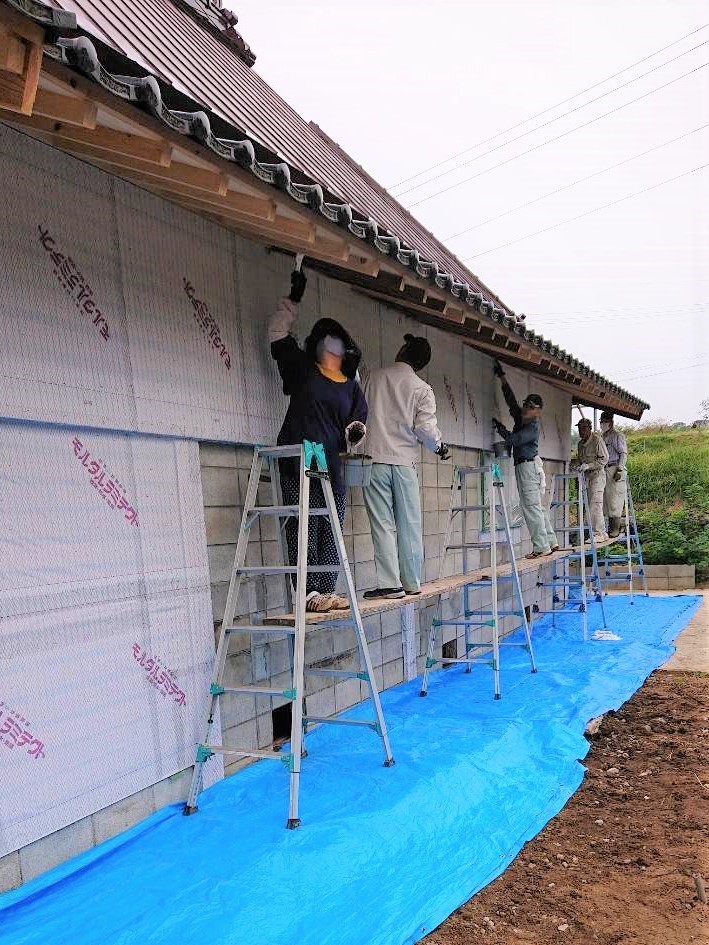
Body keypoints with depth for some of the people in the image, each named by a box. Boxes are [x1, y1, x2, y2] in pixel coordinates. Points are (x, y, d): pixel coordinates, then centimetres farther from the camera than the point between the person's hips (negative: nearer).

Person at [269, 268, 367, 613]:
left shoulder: (352, 387, 17)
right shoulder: (302, 368, 10)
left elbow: (357, 422, 22)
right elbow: (278, 333, 14)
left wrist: (356, 431, -1)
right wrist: (294, 298, 12)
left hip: (332, 467, 4)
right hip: (297, 464, -3)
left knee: (330, 532, 4)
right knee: (302, 529, -7)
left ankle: (326, 591, 10)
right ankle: (309, 592, -4)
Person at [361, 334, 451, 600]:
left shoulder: (373, 377, 5)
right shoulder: (422, 389, 0)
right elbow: (425, 427, -7)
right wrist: (440, 447, 10)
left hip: (375, 459, 0)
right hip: (404, 461, 0)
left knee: (383, 523, 0)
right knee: (409, 524, 9)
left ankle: (390, 584, -2)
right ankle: (412, 582, 17)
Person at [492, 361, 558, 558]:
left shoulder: (533, 427, -12)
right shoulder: (521, 418, 11)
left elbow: (513, 439, -18)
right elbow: (511, 400, 17)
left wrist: (499, 428, -3)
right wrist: (502, 378, 16)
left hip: (529, 466, -9)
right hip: (523, 466, 9)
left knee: (531, 506, -9)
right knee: (539, 506, 12)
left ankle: (541, 546, -6)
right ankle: (551, 541, 19)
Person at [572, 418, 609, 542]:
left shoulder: (597, 439, -9)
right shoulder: (580, 443, 14)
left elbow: (604, 459, -12)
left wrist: (588, 466, -20)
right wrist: (575, 464, 2)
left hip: (597, 475, -8)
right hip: (587, 476, 8)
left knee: (595, 504, -13)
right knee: (590, 506, 6)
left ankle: (599, 533, -10)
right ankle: (602, 532, 12)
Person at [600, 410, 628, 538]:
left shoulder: (617, 435, -4)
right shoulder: (602, 436, 18)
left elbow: (623, 454, -9)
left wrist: (619, 470, -16)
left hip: (615, 469, -8)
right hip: (604, 470, 8)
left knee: (615, 500, -8)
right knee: (606, 499, 6)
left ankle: (616, 529, -5)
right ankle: (611, 526, 12)